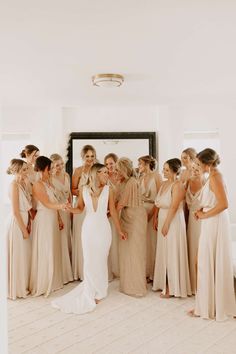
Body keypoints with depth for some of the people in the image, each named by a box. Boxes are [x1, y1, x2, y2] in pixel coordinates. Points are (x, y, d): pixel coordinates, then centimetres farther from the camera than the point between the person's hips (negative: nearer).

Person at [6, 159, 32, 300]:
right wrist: (24, 230, -14)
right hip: (17, 224, -8)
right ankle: (17, 289, 20)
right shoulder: (14, 185, -17)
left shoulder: (23, 183, 8)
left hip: (24, 223, 8)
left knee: (25, 255, 17)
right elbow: (15, 211, -19)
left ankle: (24, 285, 32)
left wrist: (28, 224, 4)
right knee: (18, 257, 4)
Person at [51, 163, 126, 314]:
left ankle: (99, 291, 23)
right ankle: (90, 293, 23)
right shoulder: (84, 189, 0)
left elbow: (113, 210, 4)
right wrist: (70, 208, -14)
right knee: (89, 260, 5)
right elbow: (80, 208, 8)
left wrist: (120, 230, 7)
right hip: (88, 227, 1)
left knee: (100, 260, 4)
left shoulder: (108, 189, -1)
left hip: (103, 227, -1)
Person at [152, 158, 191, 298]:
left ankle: (172, 288, 13)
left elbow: (174, 207, -19)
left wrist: (166, 224, -19)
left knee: (172, 253, 0)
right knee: (164, 252, 14)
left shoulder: (178, 185, -14)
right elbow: (158, 203, 14)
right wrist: (155, 218, 7)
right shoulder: (164, 184, 11)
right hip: (163, 220, 8)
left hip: (173, 221, -8)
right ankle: (164, 283, 27)